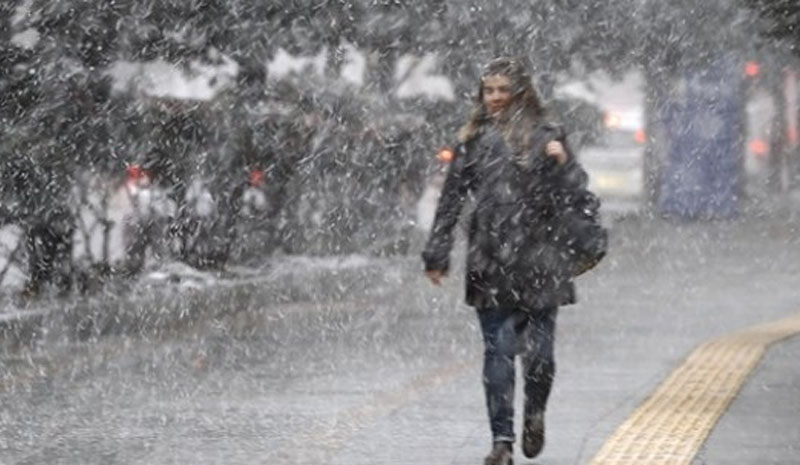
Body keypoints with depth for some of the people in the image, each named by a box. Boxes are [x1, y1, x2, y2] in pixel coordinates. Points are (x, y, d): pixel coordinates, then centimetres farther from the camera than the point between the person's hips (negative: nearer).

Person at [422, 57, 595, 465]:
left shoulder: (544, 137, 4)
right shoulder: (473, 141, 9)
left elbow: (576, 197, 3)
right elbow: (450, 201, 12)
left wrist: (562, 164, -16)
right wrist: (437, 256, 8)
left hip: (538, 264, -1)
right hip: (489, 266, 1)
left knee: (539, 353, -1)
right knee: (498, 354, -3)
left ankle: (534, 413, 28)